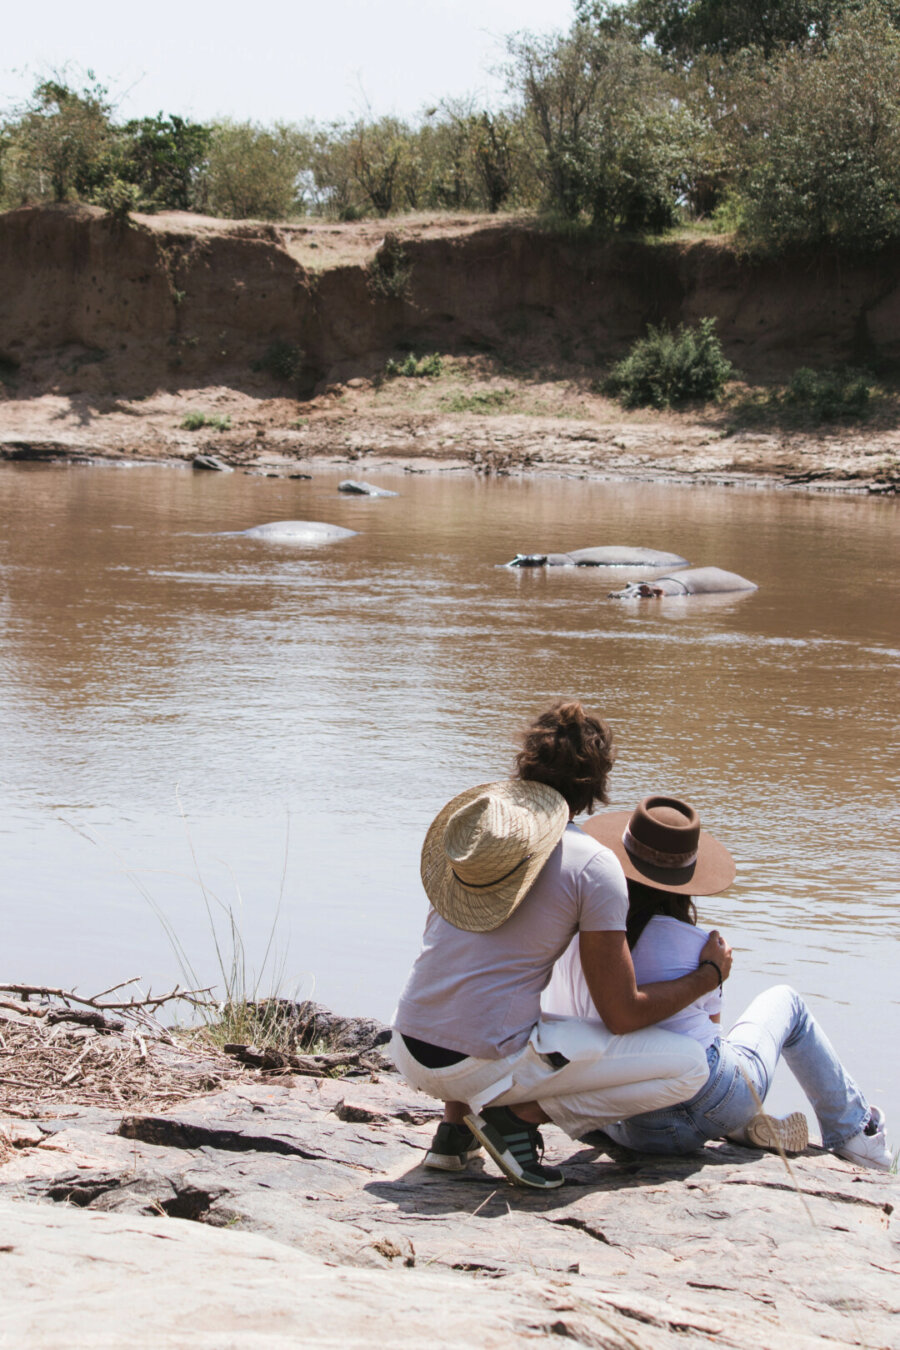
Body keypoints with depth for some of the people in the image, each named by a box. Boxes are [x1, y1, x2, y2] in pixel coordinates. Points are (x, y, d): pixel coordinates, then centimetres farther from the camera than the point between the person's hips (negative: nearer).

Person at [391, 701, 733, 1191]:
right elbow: (623, 1014, -5)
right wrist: (710, 973, 12)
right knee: (688, 1065, 2)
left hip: (409, 1052, 6)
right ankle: (522, 1114, -6)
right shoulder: (593, 865, -8)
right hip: (482, 1064, -6)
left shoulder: (467, 824, 9)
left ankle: (455, 1120, 16)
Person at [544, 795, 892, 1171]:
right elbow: (710, 1022, 8)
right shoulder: (695, 945, -8)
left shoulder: (575, 948, -4)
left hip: (636, 1134, 2)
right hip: (717, 1106, -2)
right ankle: (854, 1132, 35)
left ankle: (745, 1128, 15)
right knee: (785, 1000, 27)